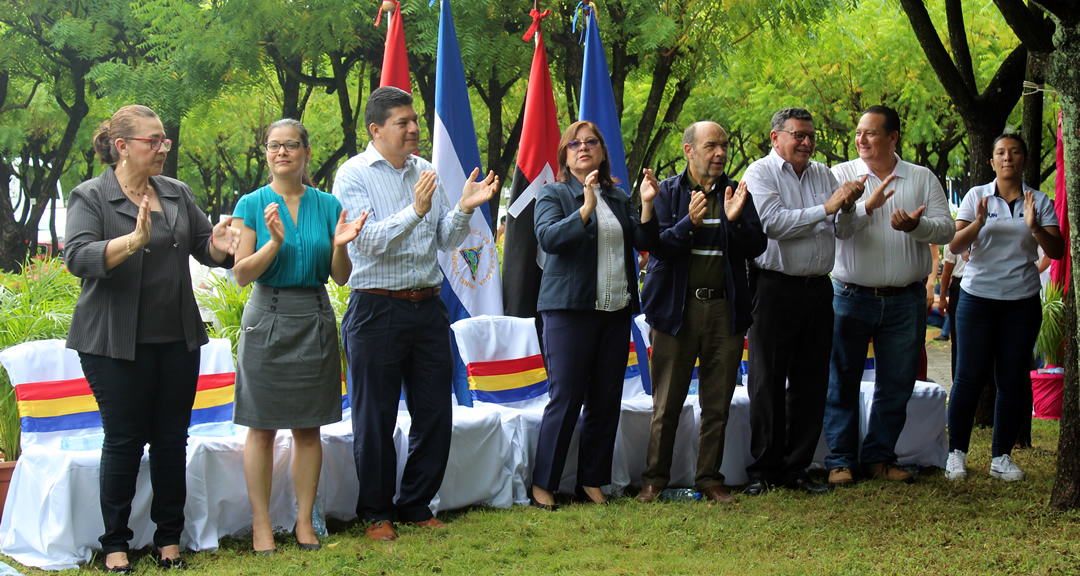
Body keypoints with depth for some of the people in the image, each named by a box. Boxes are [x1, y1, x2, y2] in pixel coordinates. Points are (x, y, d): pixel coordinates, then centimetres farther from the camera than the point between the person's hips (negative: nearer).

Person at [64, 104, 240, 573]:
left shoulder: (177, 193, 10)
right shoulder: (90, 197, -5)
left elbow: (205, 247, 14)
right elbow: (78, 256, -18)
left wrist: (218, 246, -10)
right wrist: (132, 241, -33)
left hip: (177, 340, 5)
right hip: (115, 342, -5)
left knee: (172, 438, 8)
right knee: (124, 441, 1)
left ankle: (169, 536, 20)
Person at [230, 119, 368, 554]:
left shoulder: (328, 205, 6)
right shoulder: (252, 205, 0)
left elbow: (341, 277, 7)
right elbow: (242, 274, -5)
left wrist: (340, 245, -13)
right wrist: (274, 242, -20)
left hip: (315, 319, 2)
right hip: (268, 317, -2)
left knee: (308, 427, 7)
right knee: (262, 427, 0)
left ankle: (304, 521, 16)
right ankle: (261, 523, 8)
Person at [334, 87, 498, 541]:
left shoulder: (425, 172, 11)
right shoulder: (354, 175, -5)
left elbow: (445, 240, 10)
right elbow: (368, 241, -16)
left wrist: (464, 208, -8)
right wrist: (414, 211, -27)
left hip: (428, 306, 5)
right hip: (376, 310, -5)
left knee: (435, 414, 9)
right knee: (376, 419, 4)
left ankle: (415, 505, 24)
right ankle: (377, 514, 18)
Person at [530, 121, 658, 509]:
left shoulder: (618, 198, 16)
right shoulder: (553, 194, 2)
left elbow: (644, 243, 7)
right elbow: (548, 237, -15)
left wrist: (647, 206, -8)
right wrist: (585, 210, -26)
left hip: (616, 310, 5)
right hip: (570, 308, -5)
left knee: (606, 400, 7)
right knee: (566, 398, -6)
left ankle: (593, 481, 17)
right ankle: (543, 483, 4)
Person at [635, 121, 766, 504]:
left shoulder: (737, 193, 10)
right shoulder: (667, 192, 3)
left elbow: (757, 246, 2)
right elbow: (657, 244, -8)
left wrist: (735, 220, -17)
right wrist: (689, 223, -25)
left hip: (725, 310, 3)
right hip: (677, 308, -2)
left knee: (718, 404, 8)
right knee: (667, 403, 3)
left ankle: (709, 478, 19)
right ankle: (655, 477, 14)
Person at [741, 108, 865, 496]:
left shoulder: (823, 174, 15)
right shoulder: (760, 173, -1)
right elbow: (773, 223, -16)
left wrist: (848, 205, -8)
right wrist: (826, 208, -17)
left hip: (818, 288, 5)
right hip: (775, 288, -5)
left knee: (811, 383, 7)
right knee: (767, 383, 1)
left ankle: (797, 469, 16)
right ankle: (763, 470, 10)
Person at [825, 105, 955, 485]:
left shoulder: (923, 179, 7)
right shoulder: (841, 175, 3)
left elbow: (946, 229, 0)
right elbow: (832, 226, -9)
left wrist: (916, 225, -19)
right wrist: (867, 206, -23)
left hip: (906, 300, 2)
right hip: (852, 297, -2)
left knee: (896, 385, 7)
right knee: (842, 382, 2)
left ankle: (880, 457, 19)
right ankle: (840, 460, 11)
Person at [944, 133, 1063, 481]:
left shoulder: (1040, 202, 6)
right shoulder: (977, 196, 4)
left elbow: (1057, 252, -1)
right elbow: (954, 247, -1)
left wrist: (1035, 227, -19)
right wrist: (978, 223, -20)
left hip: (1022, 301, 2)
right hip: (978, 298, -1)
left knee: (1013, 379, 2)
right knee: (970, 376, -4)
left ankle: (1001, 456, 12)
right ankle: (956, 453, 7)